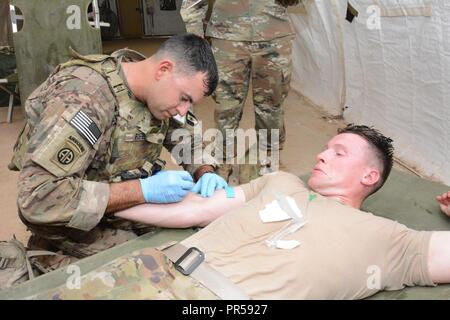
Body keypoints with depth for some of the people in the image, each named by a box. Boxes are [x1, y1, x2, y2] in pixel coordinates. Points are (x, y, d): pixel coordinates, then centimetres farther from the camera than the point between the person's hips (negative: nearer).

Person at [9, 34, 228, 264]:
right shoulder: (83, 98, -31)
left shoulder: (157, 90, -9)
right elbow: (37, 197, -36)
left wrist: (205, 173, -13)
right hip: (76, 220, -6)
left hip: (131, 204, 6)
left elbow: (189, 134, 9)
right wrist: (143, 190, -36)